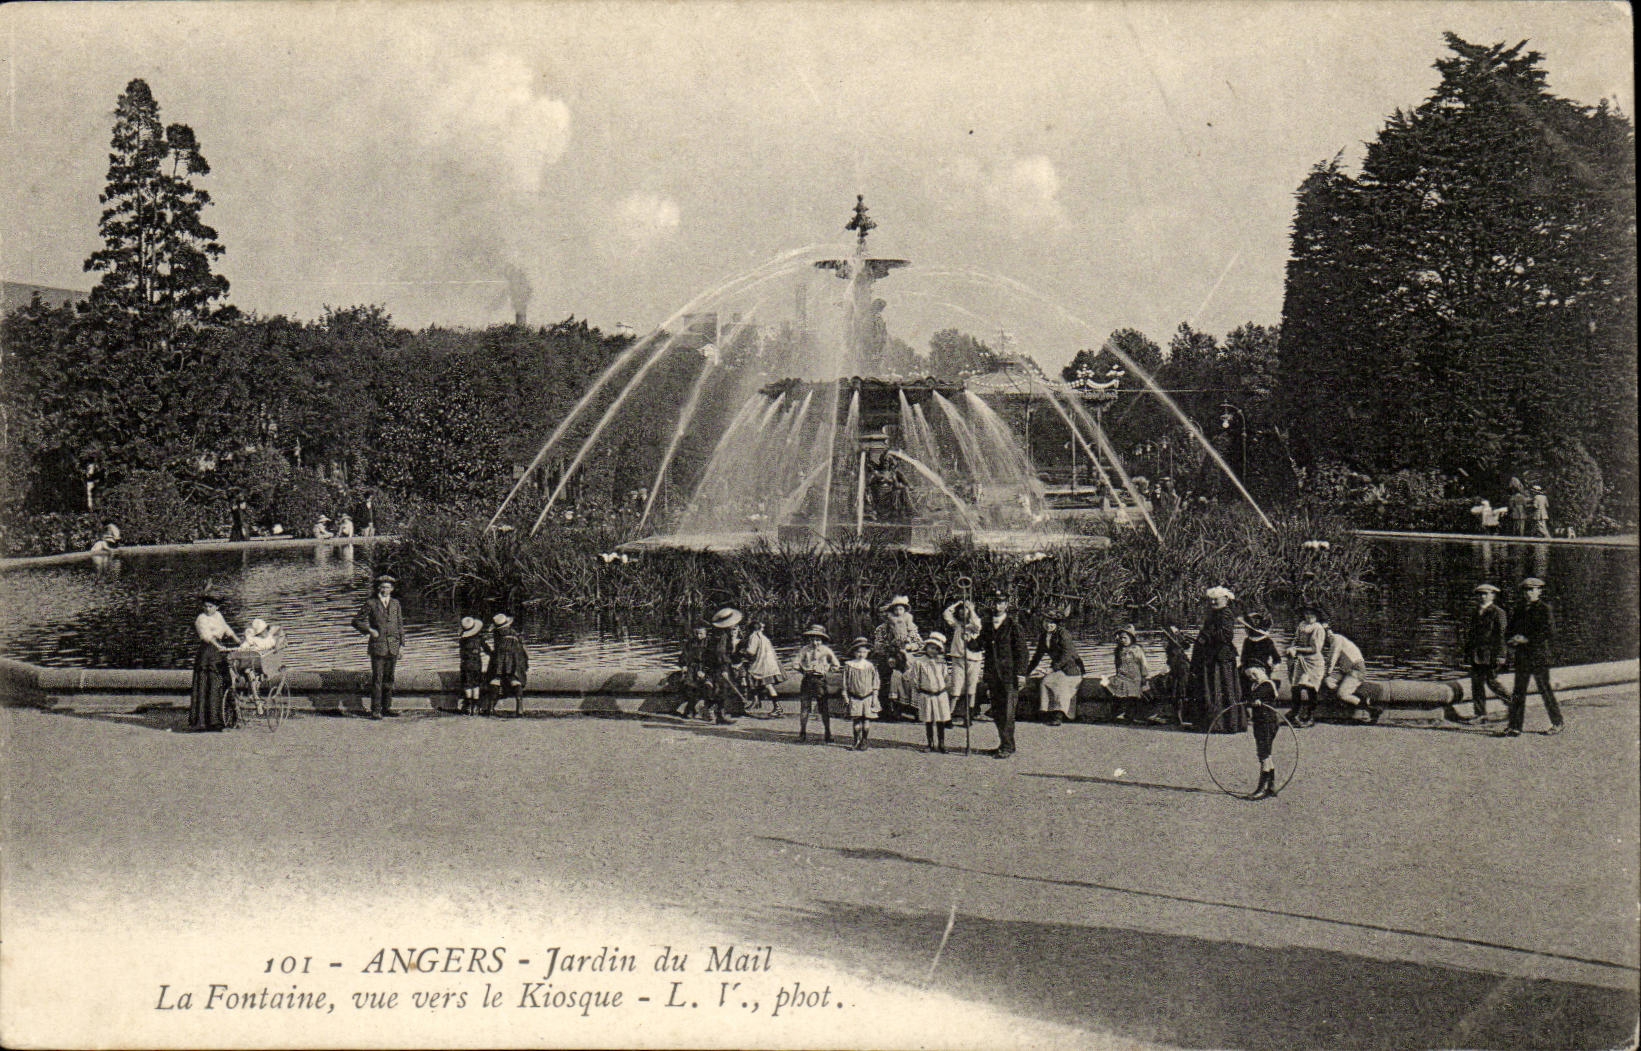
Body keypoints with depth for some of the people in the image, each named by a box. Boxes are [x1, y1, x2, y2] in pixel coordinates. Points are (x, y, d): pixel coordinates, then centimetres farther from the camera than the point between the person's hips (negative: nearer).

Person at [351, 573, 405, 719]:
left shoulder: (395, 603, 13)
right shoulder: (371, 603, 1)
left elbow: (400, 624, 17)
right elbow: (357, 621, 5)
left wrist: (402, 644, 11)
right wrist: (370, 630, -10)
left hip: (393, 646, 4)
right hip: (378, 645, -4)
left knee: (389, 678, 7)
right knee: (377, 678, -7)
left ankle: (386, 708, 13)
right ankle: (375, 710, -5)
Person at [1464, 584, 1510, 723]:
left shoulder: (1498, 613, -7)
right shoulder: (1476, 613, 16)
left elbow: (1501, 635, -11)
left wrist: (1500, 655, -16)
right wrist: (1468, 653, 18)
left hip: (1491, 654, -7)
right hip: (1476, 655, 7)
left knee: (1491, 680, -4)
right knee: (1476, 682, 5)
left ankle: (1510, 702, 17)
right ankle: (1480, 713, 10)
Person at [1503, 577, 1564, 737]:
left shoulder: (1545, 609, -5)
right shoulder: (1520, 608, 13)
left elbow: (1548, 632, -14)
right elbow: (1510, 628, 17)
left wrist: (1527, 639, -17)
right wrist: (1515, 638, -5)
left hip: (1539, 656, -6)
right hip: (1522, 656, 6)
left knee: (1545, 690, 2)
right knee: (1518, 692, 3)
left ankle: (1558, 722, 18)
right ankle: (1515, 727, 5)